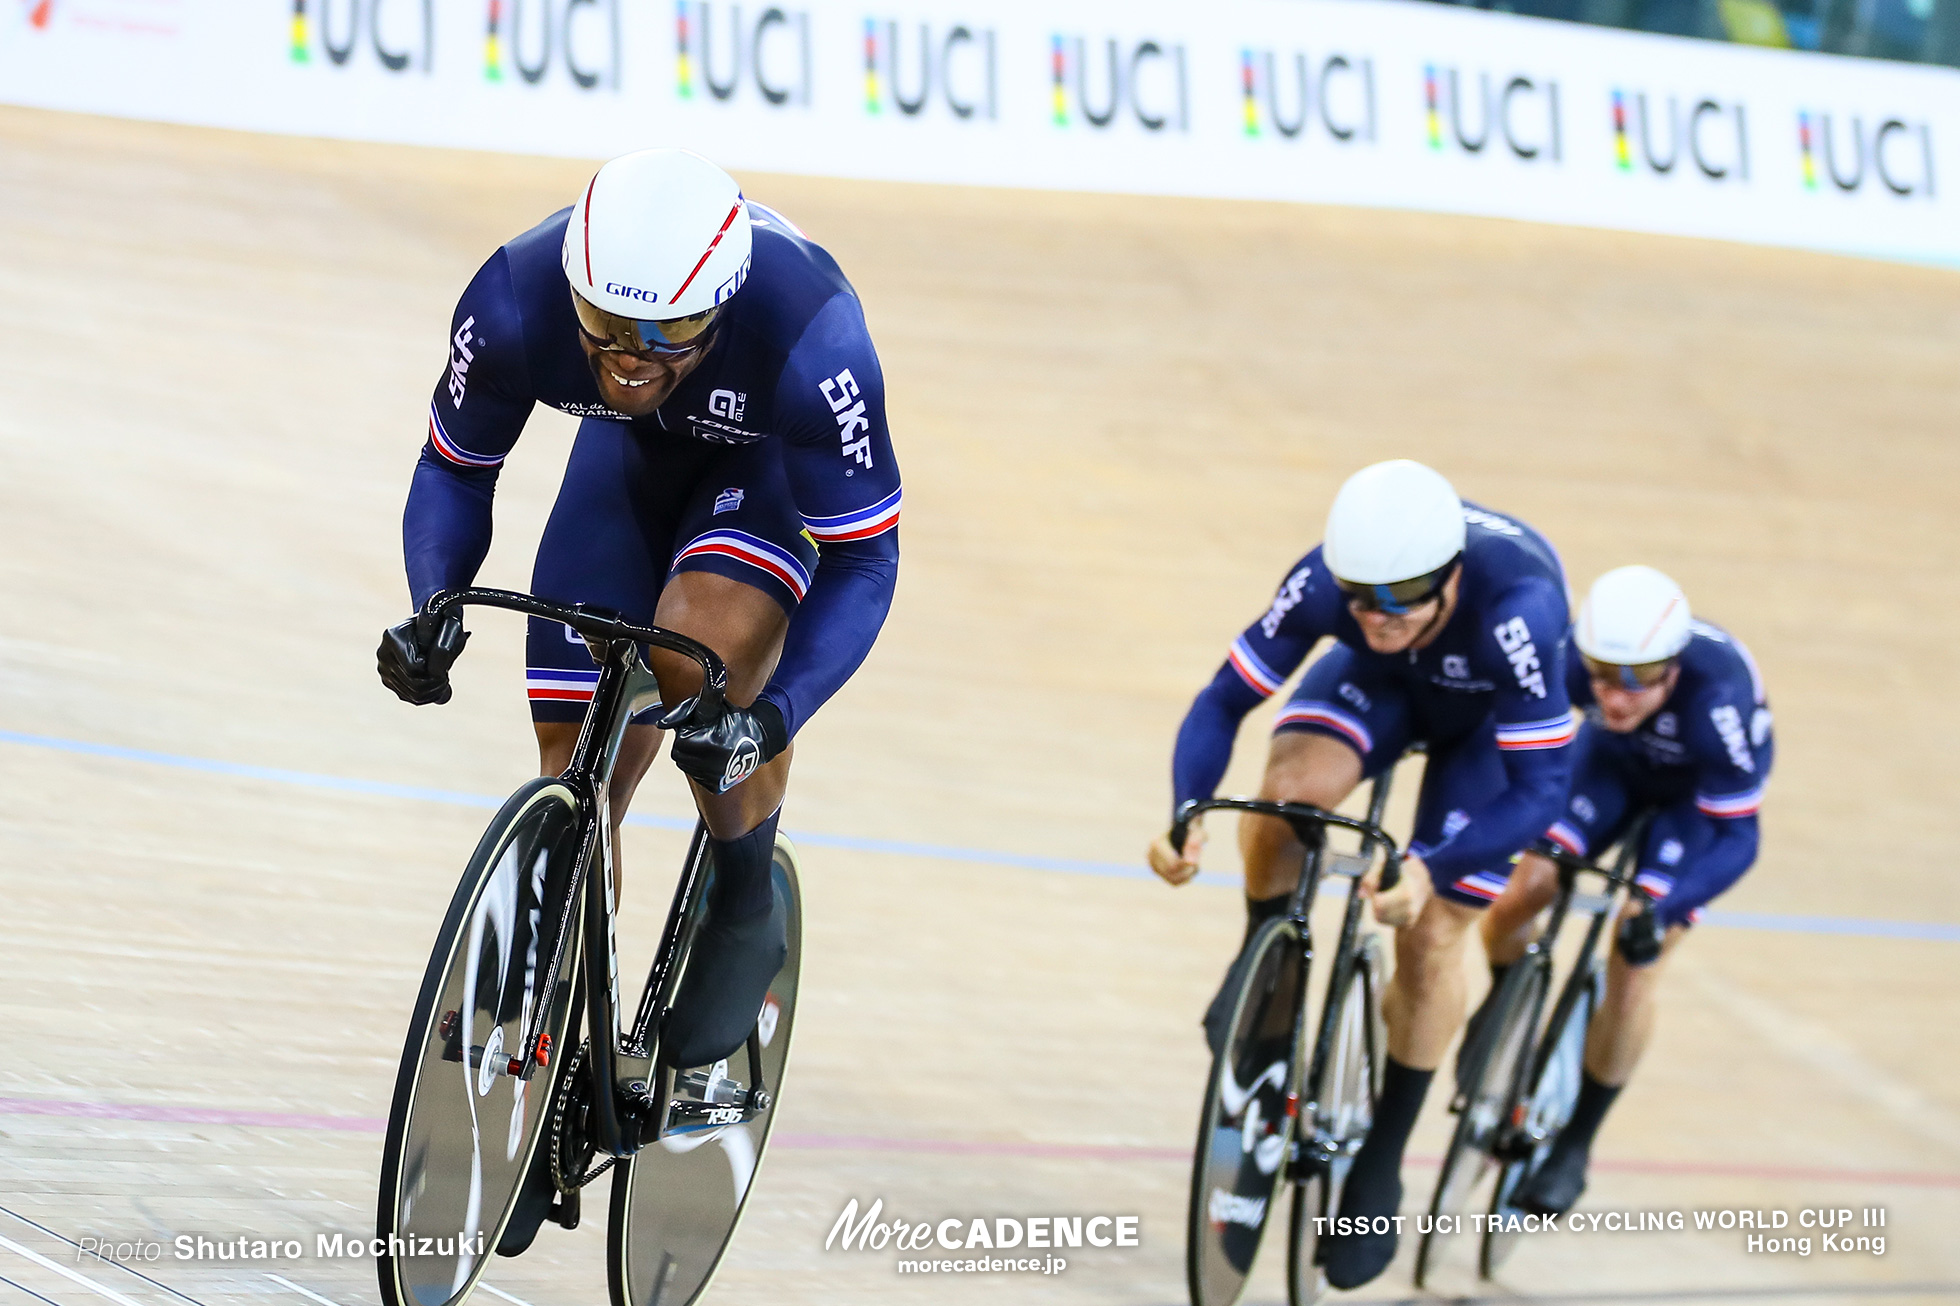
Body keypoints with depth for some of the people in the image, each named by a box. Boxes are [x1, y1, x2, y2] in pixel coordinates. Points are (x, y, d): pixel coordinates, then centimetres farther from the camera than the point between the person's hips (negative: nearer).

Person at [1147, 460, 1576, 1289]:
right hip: (1381, 688, 2)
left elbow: (1540, 787, -41)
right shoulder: (1327, 582, -36)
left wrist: (1430, 868, -55)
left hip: (1494, 716, -2)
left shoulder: (1515, 611, -45)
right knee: (1291, 784, -30)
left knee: (1430, 936, -9)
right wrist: (1186, 816, -44)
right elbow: (1225, 699, -26)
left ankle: (1381, 1165, 10)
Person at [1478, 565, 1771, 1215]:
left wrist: (1662, 912, -48)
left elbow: (1737, 838, -35)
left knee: (1632, 973, -12)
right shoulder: (1570, 656, -35)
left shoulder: (1715, 700, -43)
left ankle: (1576, 1144, 11)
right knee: (1512, 906, -12)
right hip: (1614, 761, 3)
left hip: (1697, 789, -3)